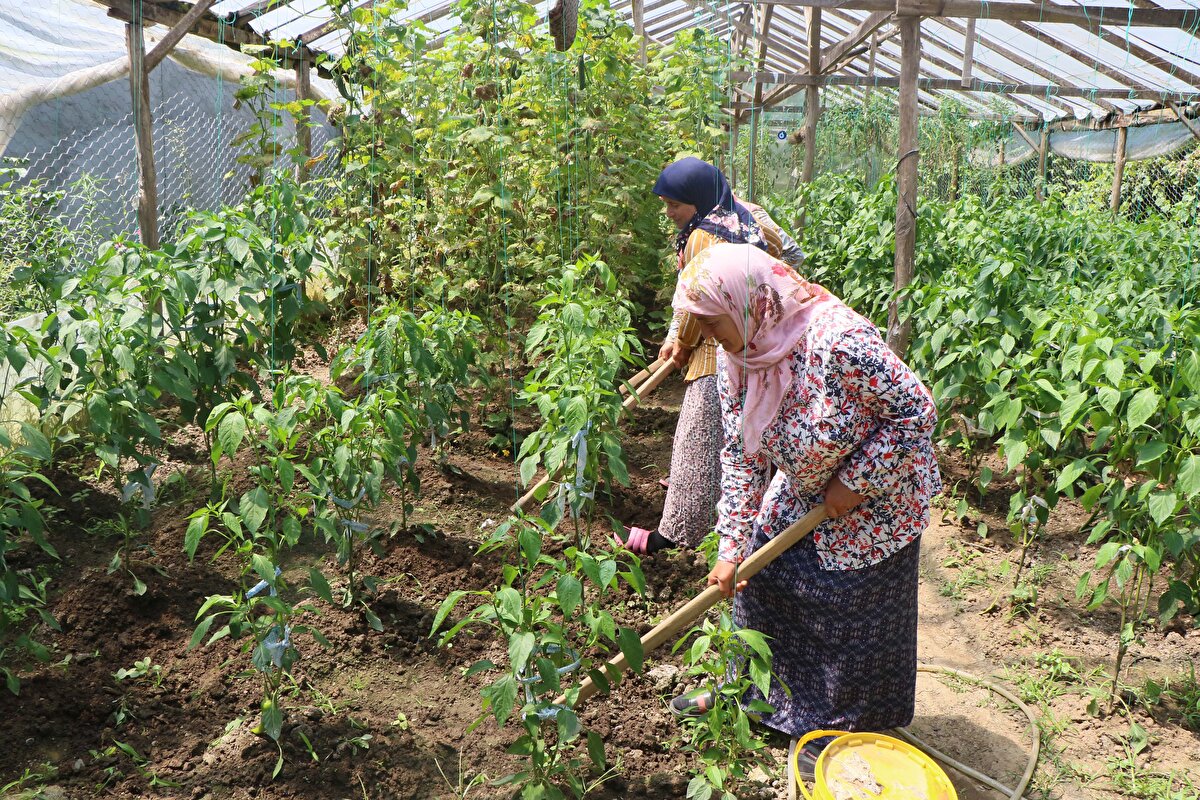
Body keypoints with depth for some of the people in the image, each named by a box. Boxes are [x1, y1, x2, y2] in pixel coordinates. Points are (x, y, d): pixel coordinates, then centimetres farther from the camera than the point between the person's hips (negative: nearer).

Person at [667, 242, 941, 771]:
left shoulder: (837, 342, -37)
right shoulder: (735, 356, -14)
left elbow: (916, 410, -27)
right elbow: (739, 454, -8)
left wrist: (854, 483, -23)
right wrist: (731, 548, -9)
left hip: (871, 501, -6)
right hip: (799, 494, 6)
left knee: (850, 622, 8)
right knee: (756, 583, 14)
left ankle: (840, 729, 33)